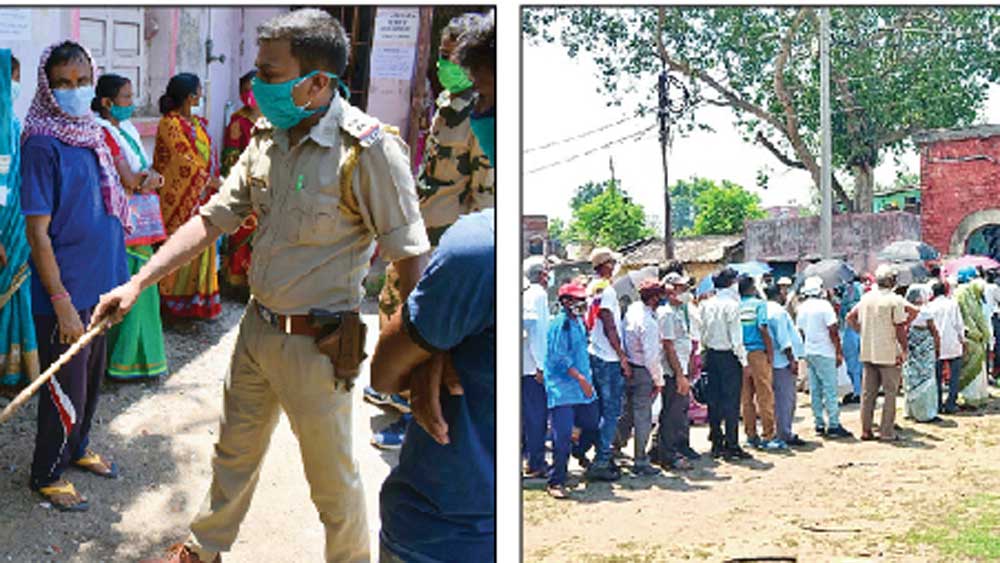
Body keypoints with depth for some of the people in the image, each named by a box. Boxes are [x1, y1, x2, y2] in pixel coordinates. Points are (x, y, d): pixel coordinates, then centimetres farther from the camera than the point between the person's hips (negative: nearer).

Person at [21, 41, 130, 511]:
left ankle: (77, 449, 43)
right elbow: (38, 233, -18)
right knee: (65, 392, 5)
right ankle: (47, 475, 25)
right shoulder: (42, 146, -17)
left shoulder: (94, 137, 6)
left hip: (99, 286, 8)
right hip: (65, 293, -8)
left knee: (91, 379, 22)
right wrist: (62, 303, -19)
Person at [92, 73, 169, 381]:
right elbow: (128, 180, -18)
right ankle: (122, 363, 5)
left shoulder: (128, 129, 16)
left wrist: (147, 177, -9)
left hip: (142, 223, 9)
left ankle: (139, 358, 25)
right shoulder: (104, 132, -11)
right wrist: (150, 175, -2)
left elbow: (150, 177, 11)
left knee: (141, 291, 14)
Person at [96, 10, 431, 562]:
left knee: (332, 477, 10)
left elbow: (410, 258, -21)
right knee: (234, 451, 25)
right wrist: (136, 283, -2)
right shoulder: (267, 137, 0)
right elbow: (211, 219, 4)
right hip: (256, 327, 7)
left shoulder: (369, 149, -22)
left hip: (317, 344, -7)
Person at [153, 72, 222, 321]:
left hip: (202, 197, 8)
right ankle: (173, 304, 6)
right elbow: (185, 161, -16)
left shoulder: (200, 123, 13)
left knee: (200, 247, 10)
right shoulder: (169, 124, -12)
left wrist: (212, 182, 7)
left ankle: (198, 298, 19)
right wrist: (211, 180, -10)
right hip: (179, 199, -8)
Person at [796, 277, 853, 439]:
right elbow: (833, 331, -13)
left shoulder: (802, 307, 8)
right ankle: (834, 425, -4)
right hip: (824, 353, -6)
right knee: (830, 389, -3)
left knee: (815, 391, 9)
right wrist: (839, 352, -8)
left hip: (809, 352, 6)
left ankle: (819, 425, 12)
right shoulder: (824, 305, -11)